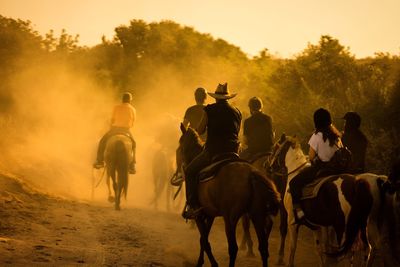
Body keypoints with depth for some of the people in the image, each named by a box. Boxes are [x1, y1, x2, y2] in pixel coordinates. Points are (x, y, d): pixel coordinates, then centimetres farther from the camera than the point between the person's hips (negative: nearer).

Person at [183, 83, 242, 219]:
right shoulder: (237, 112, 9)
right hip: (233, 151, 4)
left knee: (190, 171, 12)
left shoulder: (210, 109, -4)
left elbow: (200, 131, -3)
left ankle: (193, 205, -1)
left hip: (213, 151, -4)